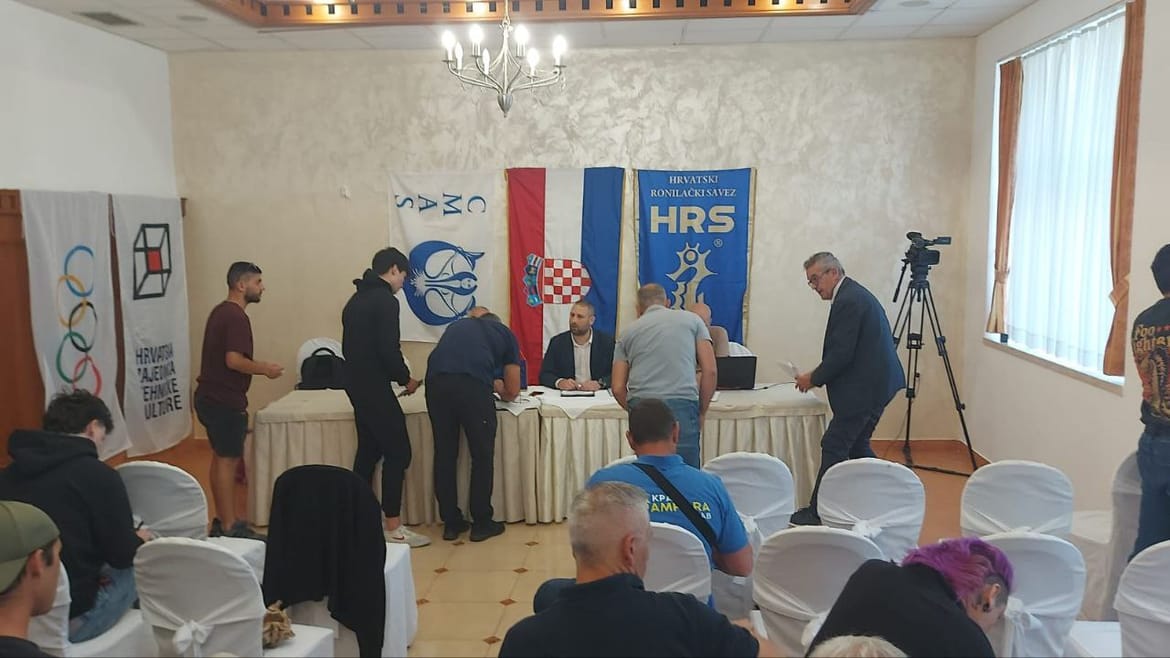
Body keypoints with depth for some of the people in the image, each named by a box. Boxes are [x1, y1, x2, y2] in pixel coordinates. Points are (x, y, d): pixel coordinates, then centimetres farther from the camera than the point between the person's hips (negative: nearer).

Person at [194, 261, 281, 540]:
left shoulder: (220, 311, 14)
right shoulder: (236, 316, -18)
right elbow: (233, 360, -26)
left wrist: (257, 366, 17)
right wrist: (264, 369, -13)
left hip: (211, 396, 10)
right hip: (225, 400, -10)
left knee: (221, 458, 15)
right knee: (227, 460, -4)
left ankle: (223, 520, 23)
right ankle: (228, 528, 1)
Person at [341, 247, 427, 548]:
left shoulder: (355, 300, 15)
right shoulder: (385, 300, -14)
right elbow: (389, 350, -21)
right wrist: (406, 378, -5)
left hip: (356, 385, 10)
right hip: (374, 388, -10)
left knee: (369, 450, 16)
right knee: (398, 452, -4)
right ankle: (393, 528, -1)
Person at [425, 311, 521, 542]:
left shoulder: (458, 325, 35)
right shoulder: (505, 333, 26)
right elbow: (512, 392, 24)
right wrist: (498, 389, 48)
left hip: (436, 381, 4)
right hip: (473, 386, -3)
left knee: (444, 455, 15)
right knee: (482, 456, 12)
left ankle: (451, 523, 25)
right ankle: (481, 523, 20)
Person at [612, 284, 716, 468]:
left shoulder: (628, 332, 20)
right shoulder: (691, 320, 18)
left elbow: (618, 388, 14)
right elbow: (710, 370, 9)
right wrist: (701, 412, 16)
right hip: (682, 404, -2)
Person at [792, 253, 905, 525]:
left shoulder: (848, 301, -17)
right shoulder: (856, 294, 16)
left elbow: (842, 354, -21)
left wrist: (813, 379, -8)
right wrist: (818, 375, 12)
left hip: (864, 388, -11)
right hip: (876, 383, 11)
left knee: (834, 446, -4)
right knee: (856, 445, 17)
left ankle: (818, 513, 3)